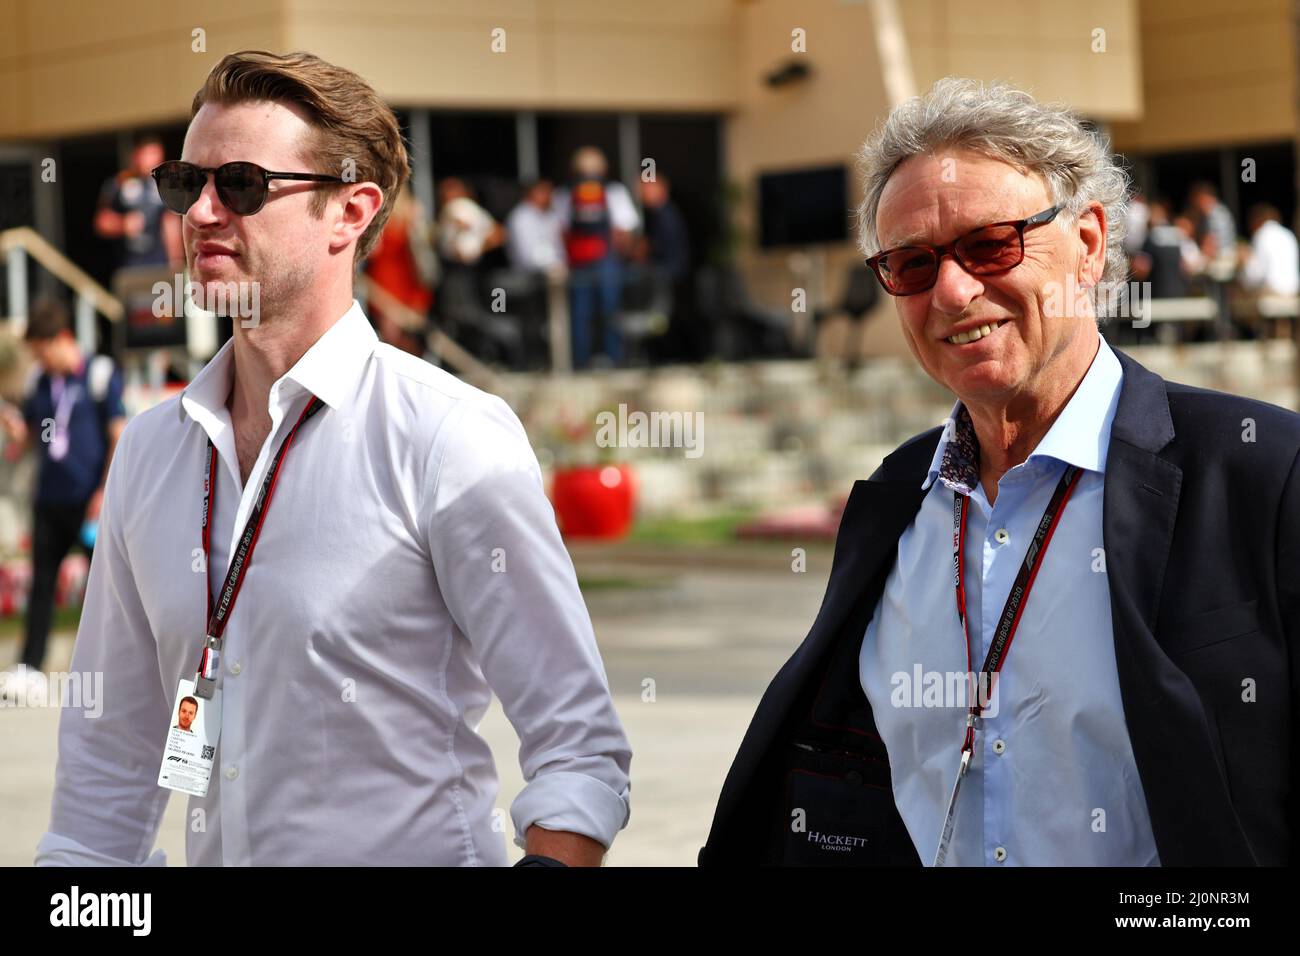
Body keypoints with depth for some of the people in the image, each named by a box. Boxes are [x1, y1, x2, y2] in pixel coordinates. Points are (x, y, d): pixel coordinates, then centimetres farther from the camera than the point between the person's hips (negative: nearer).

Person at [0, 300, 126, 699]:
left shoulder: (100, 374, -5)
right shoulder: (40, 382, 12)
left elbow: (120, 436, -7)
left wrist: (106, 493, -12)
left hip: (88, 500, -6)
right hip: (49, 498, 6)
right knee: (41, 582, 4)